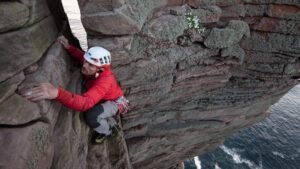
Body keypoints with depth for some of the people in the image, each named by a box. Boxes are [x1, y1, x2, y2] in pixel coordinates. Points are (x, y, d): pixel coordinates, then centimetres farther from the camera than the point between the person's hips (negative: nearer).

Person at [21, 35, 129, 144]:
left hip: (115, 102, -7)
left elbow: (85, 102, -58)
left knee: (92, 116, -28)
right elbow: (81, 55, 1)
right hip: (103, 99, 7)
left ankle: (105, 131, 7)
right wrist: (69, 47, -19)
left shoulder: (104, 81, -44)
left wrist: (57, 93, -73)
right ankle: (109, 124, 30)